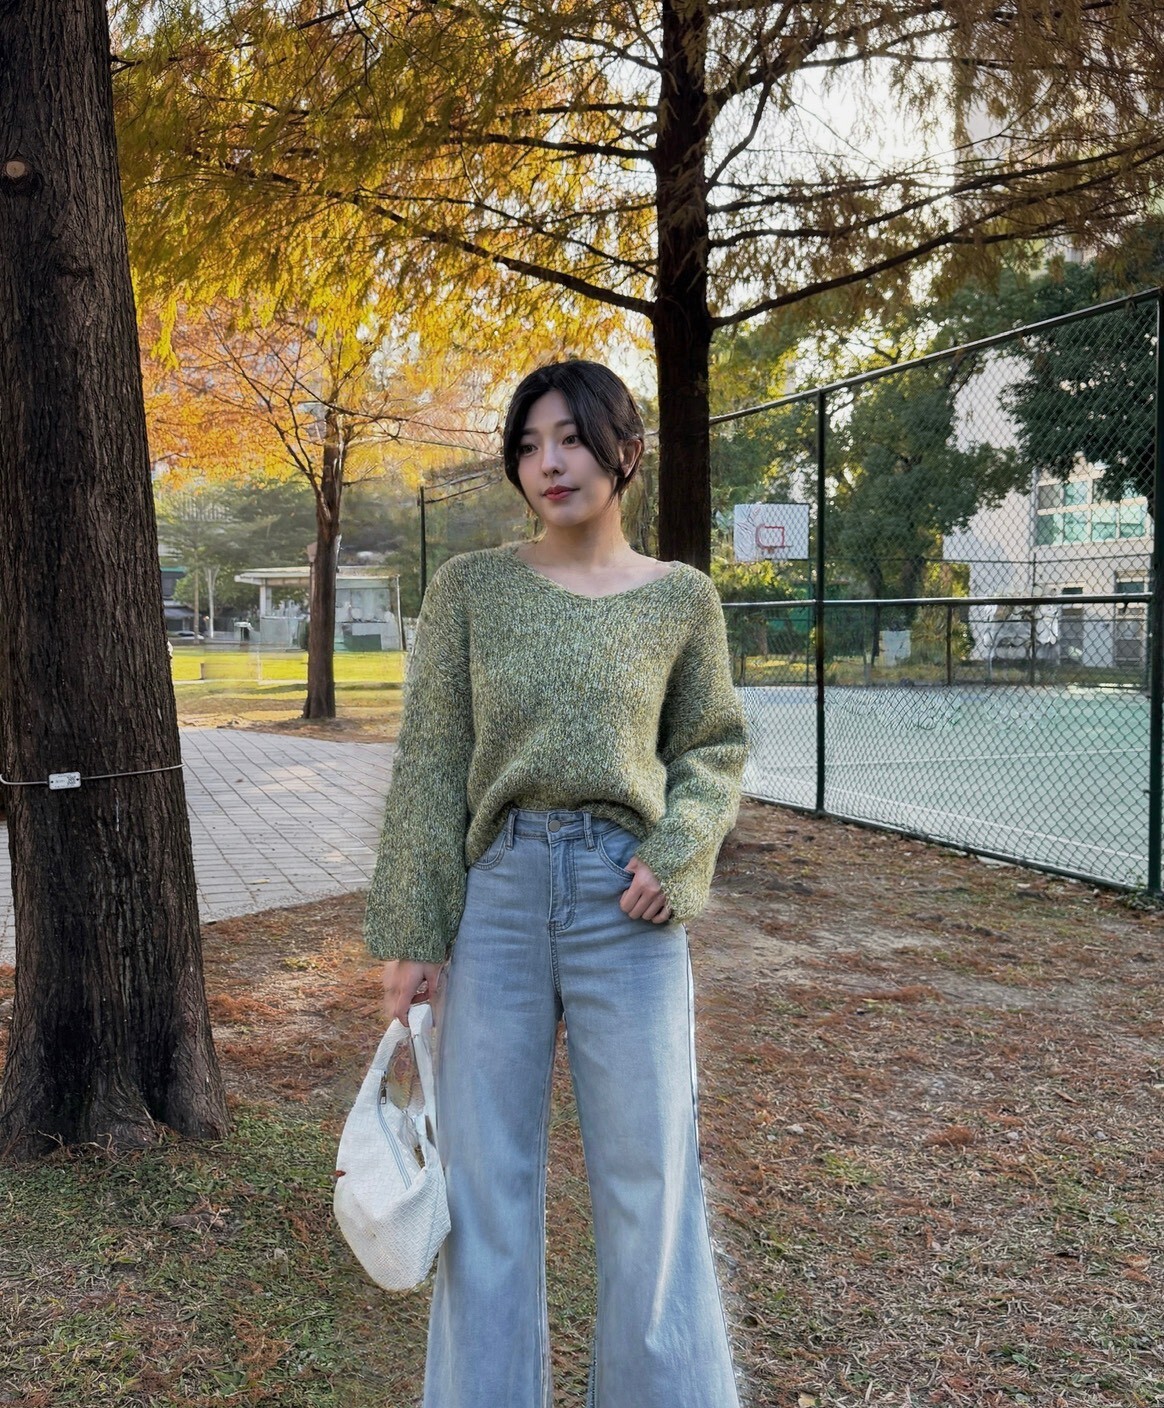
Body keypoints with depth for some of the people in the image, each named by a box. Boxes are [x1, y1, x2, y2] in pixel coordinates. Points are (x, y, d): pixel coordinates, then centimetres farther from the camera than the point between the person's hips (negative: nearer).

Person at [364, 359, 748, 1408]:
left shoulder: (682, 598, 2)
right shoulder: (471, 587, 2)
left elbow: (714, 749, 11)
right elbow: (430, 764, 1)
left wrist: (677, 852, -9)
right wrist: (408, 931, -2)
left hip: (627, 902, 0)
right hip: (498, 894, 1)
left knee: (649, 1181, 8)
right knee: (485, 1179, 10)